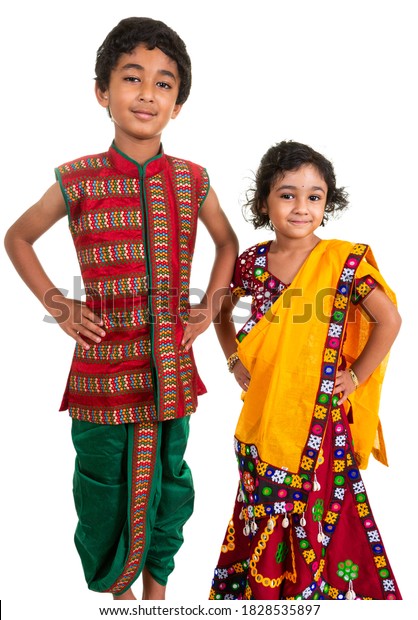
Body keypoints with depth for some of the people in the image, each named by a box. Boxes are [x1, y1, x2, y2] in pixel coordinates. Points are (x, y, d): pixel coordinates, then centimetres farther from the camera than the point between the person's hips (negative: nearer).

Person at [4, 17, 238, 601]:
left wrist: (210, 304, 6)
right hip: (104, 363, -2)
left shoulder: (191, 180, 0)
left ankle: (157, 577, 41)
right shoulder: (79, 180, -6)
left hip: (171, 363, 2)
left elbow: (227, 242, 18)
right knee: (103, 481, 12)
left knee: (169, 474, 15)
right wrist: (58, 305, 0)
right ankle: (111, 585, 38)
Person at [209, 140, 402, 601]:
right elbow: (221, 309, 16)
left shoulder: (345, 261, -11)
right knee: (263, 508, 17)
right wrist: (235, 360, 8)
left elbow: (389, 321, -7)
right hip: (264, 412, 4)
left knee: (318, 507, 7)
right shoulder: (253, 262, -1)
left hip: (320, 414, -3)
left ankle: (319, 588, 30)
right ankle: (260, 585, 38)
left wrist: (356, 378, -7)